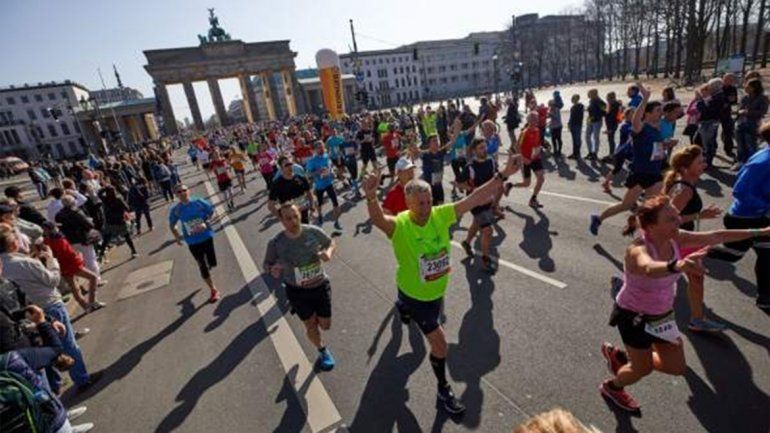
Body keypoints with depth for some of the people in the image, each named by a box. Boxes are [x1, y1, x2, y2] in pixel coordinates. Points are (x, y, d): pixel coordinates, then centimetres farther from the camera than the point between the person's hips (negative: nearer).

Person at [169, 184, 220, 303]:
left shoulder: (199, 202, -12)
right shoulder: (176, 210, -9)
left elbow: (211, 211, 3)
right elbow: (172, 224, 6)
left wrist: (205, 223, -8)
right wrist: (176, 236, -2)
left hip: (206, 236, 0)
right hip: (192, 242, 0)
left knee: (212, 263, 9)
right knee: (203, 267, 4)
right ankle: (213, 290, 22)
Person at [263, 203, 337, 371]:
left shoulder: (313, 232, -17)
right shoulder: (275, 243, -19)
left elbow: (331, 243, 1)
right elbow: (267, 264, -4)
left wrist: (329, 252, -22)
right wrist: (272, 270, -28)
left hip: (321, 286, 1)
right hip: (297, 291, -1)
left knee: (325, 325, 12)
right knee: (311, 325, 15)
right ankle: (323, 351, 47)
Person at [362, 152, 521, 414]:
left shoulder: (440, 215, -18)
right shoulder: (399, 225, -31)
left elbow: (474, 199, -21)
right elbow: (378, 219, -53)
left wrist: (503, 175, -27)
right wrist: (371, 196, -73)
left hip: (437, 291, 5)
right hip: (414, 295, -5)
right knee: (439, 342, -1)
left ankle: (403, 310, 74)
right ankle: (443, 389, 27)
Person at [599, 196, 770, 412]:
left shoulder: (676, 239, -12)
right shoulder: (638, 250, -35)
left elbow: (716, 236, 1)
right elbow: (649, 268, -58)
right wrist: (677, 266, -78)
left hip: (662, 314, 7)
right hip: (634, 316, -7)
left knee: (677, 367, 15)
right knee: (643, 368, 11)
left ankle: (620, 356, 36)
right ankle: (612, 386, 43)